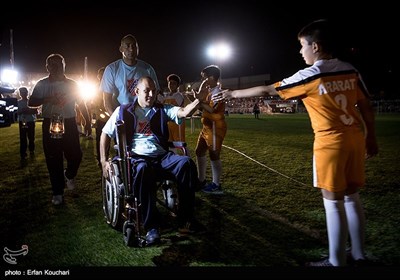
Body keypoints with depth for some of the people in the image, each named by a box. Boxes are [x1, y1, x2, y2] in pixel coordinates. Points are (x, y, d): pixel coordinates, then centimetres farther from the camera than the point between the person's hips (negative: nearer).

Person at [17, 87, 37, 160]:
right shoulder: (18, 102, 6)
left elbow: (36, 111, -1)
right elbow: (16, 112, 4)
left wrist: (29, 111, -17)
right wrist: (22, 111, -15)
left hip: (31, 121, 0)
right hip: (22, 122, 1)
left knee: (31, 137, 3)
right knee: (23, 138, 0)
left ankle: (32, 151, 17)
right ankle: (23, 153, 5)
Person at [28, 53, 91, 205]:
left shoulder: (72, 84, 7)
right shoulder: (42, 84, 3)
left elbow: (81, 104, 12)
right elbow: (31, 102, 0)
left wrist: (88, 121, 6)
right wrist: (47, 99, -17)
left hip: (69, 124, 1)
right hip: (50, 125, -1)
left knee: (75, 155, -1)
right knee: (53, 159, 2)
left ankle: (69, 175, 33)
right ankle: (57, 192, 14)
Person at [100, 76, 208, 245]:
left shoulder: (162, 110, 14)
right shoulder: (123, 111, 10)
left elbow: (183, 112, -4)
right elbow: (106, 134, 13)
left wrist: (198, 101, -24)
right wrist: (104, 161, 2)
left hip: (161, 156, 3)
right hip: (136, 157, -2)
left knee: (186, 162, -26)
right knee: (143, 169, -39)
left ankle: (185, 220, -20)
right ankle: (151, 226, -30)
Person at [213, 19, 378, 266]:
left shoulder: (310, 76, -10)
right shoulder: (350, 71, 7)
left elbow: (267, 91, -5)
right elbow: (367, 108, 9)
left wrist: (233, 94, 5)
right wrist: (371, 139, 19)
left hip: (331, 142, -7)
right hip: (355, 139, 7)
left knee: (333, 203, 2)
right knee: (352, 198, 16)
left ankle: (336, 261, 12)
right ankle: (359, 254, 28)